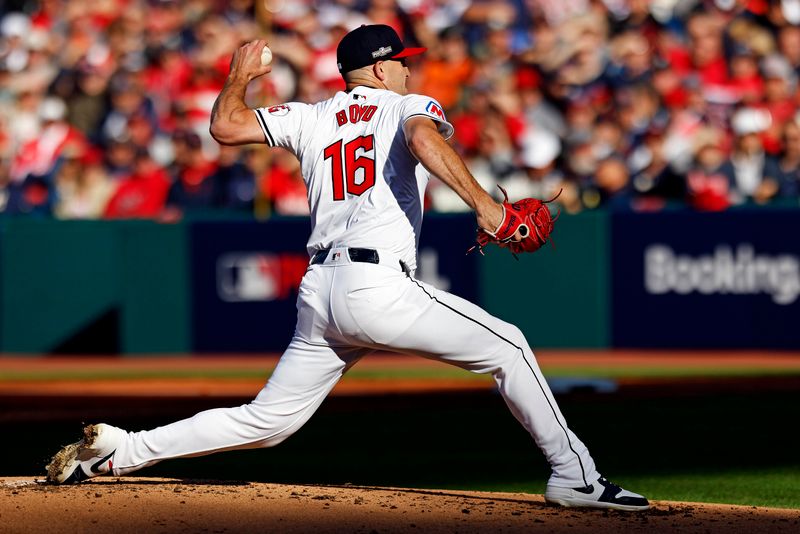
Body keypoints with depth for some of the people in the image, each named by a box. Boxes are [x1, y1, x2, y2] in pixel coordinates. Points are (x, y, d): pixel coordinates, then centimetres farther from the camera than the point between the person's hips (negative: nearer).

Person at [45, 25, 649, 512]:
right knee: (507, 346, 4)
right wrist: (482, 204, -25)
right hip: (379, 285, -6)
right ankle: (575, 475, 0)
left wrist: (240, 76, 37)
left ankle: (119, 449, 3)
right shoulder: (410, 106, 6)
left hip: (318, 294, 6)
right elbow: (424, 139, -18)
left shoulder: (312, 119, 20)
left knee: (267, 420, 12)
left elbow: (225, 125, 18)